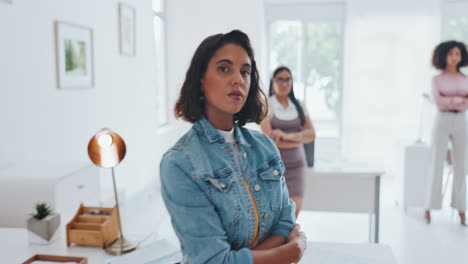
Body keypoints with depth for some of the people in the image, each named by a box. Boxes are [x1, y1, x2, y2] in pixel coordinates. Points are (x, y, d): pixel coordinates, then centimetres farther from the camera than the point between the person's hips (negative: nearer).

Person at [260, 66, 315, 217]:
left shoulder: (298, 106, 8)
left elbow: (311, 134, -2)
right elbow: (269, 140, -16)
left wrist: (288, 135, -19)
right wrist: (300, 138, -8)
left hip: (296, 163, 4)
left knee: (295, 209, 0)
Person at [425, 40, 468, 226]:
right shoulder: (437, 80, 4)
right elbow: (438, 102, -12)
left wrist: (449, 102, -17)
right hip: (441, 123, -2)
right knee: (437, 166, -5)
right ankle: (429, 209, 1)